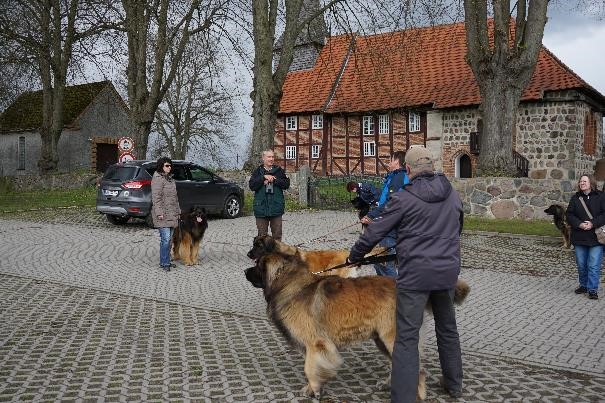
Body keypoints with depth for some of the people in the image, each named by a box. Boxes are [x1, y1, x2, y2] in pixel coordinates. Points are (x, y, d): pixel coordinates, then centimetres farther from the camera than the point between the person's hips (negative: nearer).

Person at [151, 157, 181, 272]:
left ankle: (167, 261, 18)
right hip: (163, 214, -9)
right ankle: (164, 263, -4)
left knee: (169, 238, 10)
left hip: (172, 214, 9)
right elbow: (156, 197, -16)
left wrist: (178, 211, 21)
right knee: (165, 238, -11)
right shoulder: (157, 178, -10)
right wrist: (159, 213, -21)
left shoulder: (170, 178, 18)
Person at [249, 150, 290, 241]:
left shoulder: (279, 170, 7)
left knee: (277, 234, 6)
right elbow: (252, 186, -6)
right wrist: (263, 177, -14)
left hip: (276, 207, 1)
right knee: (262, 234, 5)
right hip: (261, 207, -1)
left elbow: (287, 184, -1)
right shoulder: (258, 171, 6)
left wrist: (274, 180, -12)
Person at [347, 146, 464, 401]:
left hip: (415, 275, -6)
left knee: (406, 337, -3)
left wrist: (354, 256, 8)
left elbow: (375, 232, -7)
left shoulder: (404, 198, -12)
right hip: (448, 272, 6)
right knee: (447, 327, 23)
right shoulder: (453, 195, 6)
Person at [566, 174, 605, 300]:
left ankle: (593, 289, 3)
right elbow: (569, 215, 3)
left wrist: (593, 223, -18)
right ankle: (584, 285, 27)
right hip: (579, 237, 4)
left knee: (594, 265, -4)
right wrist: (579, 224, -13)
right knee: (581, 264, 12)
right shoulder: (575, 198, 8)